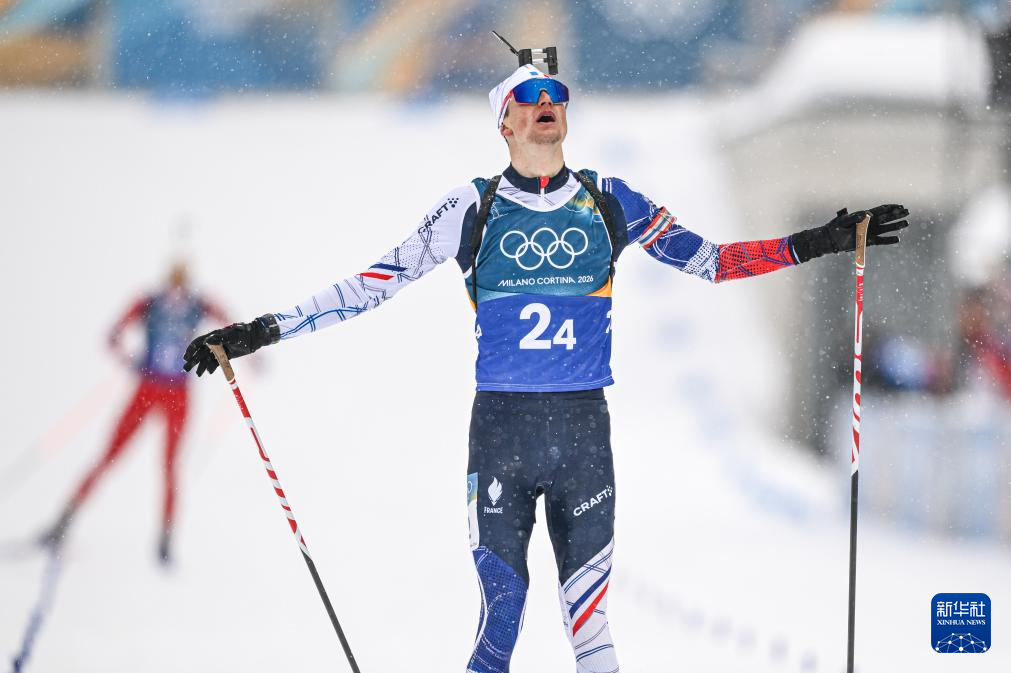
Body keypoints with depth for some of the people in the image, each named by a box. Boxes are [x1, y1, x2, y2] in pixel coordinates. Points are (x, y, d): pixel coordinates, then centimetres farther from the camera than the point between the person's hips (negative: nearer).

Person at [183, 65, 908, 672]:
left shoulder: (608, 203, 9)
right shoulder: (473, 209, 4)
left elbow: (710, 260, 14)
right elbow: (373, 285, 5)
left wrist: (824, 241, 10)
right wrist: (256, 333, 0)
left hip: (584, 426, 1)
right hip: (501, 426, -1)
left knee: (590, 615, -2)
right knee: (502, 604, -7)